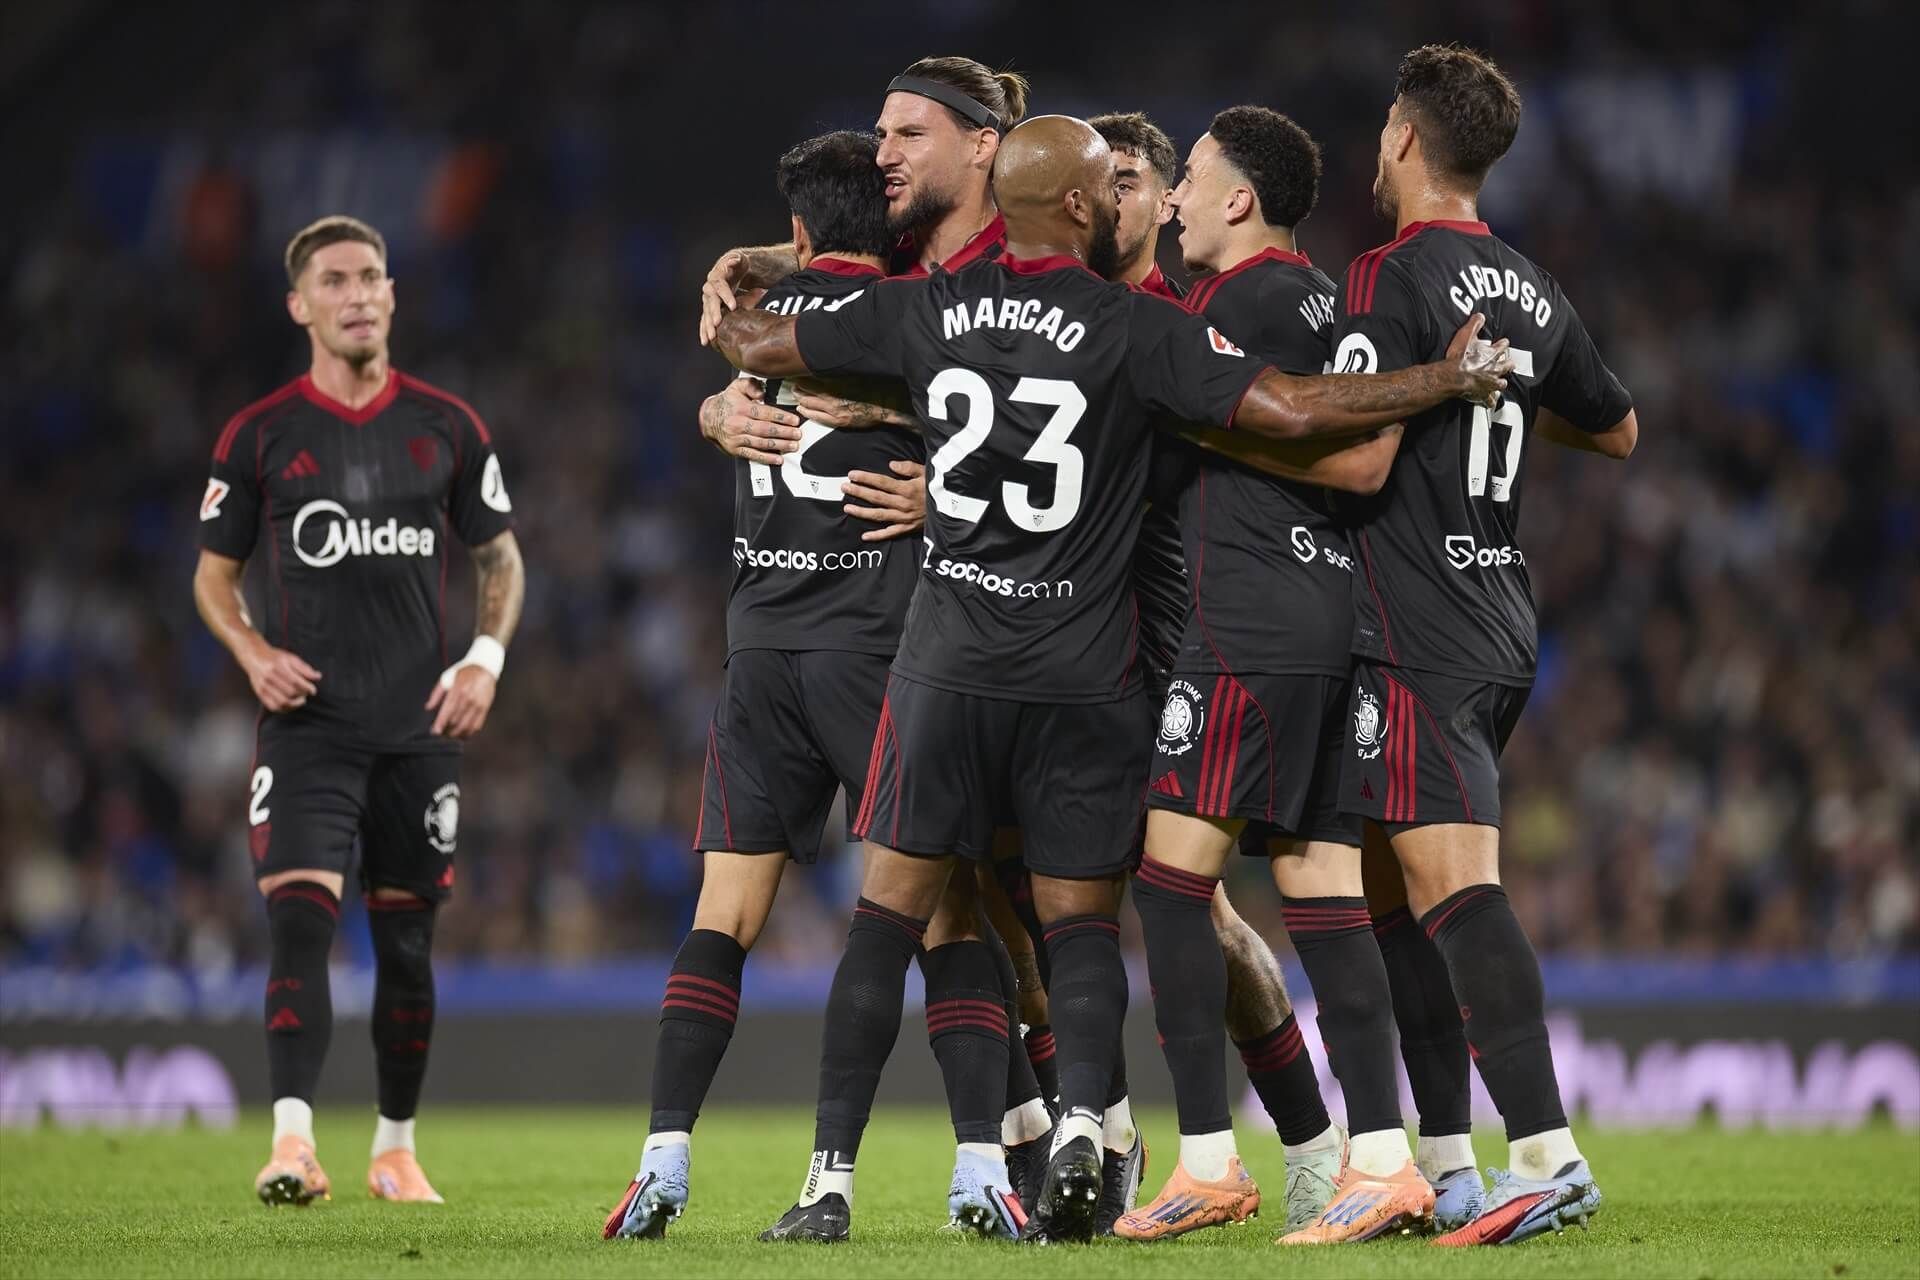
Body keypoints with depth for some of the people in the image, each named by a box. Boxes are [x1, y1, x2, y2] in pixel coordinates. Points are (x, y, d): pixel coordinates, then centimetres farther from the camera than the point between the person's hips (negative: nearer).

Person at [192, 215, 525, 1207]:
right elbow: (213, 574, 10)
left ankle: (396, 1147, 22)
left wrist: (486, 658, -1)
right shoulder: (259, 436, 2)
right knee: (300, 919, -18)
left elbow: (500, 557, 15)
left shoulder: (447, 428, 6)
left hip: (419, 726, 2)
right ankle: (292, 1143, -27)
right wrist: (252, 653, -8)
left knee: (406, 941, 8)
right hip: (307, 719, -2)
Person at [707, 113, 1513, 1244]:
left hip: (949, 668, 2)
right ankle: (1082, 1122, -16)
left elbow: (758, 349, 15)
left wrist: (732, 317, 39)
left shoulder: (927, 312, 2)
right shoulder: (1137, 328, -8)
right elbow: (1295, 409, -16)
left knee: (890, 915, 6)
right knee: (1082, 923, 9)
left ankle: (830, 1180, 2)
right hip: (1083, 683, -2)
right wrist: (1456, 378, -4)